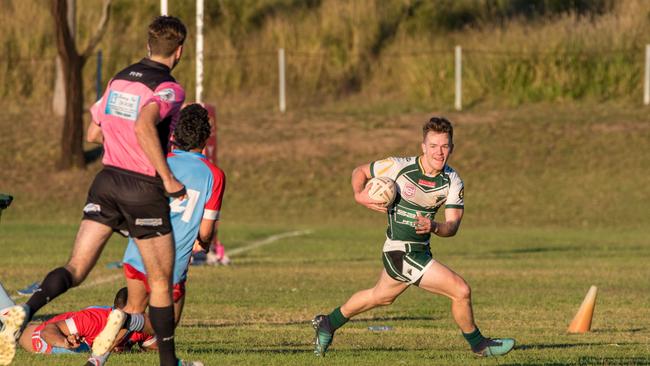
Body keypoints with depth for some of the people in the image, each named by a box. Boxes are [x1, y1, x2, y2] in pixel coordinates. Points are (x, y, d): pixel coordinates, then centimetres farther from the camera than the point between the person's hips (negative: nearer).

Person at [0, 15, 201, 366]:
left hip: (108, 180, 5)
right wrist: (168, 177, -24)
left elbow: (93, 133, 18)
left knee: (75, 269, -1)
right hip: (144, 190, -5)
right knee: (161, 282, 10)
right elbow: (144, 126, -30)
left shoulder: (119, 79, 11)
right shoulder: (168, 89, -11)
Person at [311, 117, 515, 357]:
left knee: (382, 297, 29)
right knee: (460, 290, -10)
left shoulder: (452, 182, -6)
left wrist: (433, 226, -35)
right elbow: (360, 171, -1)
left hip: (420, 250, 7)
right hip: (403, 253, -7)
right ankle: (479, 345, 13)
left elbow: (453, 226, -13)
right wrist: (359, 195, -21)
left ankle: (328, 324, 50)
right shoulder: (399, 167, -17)